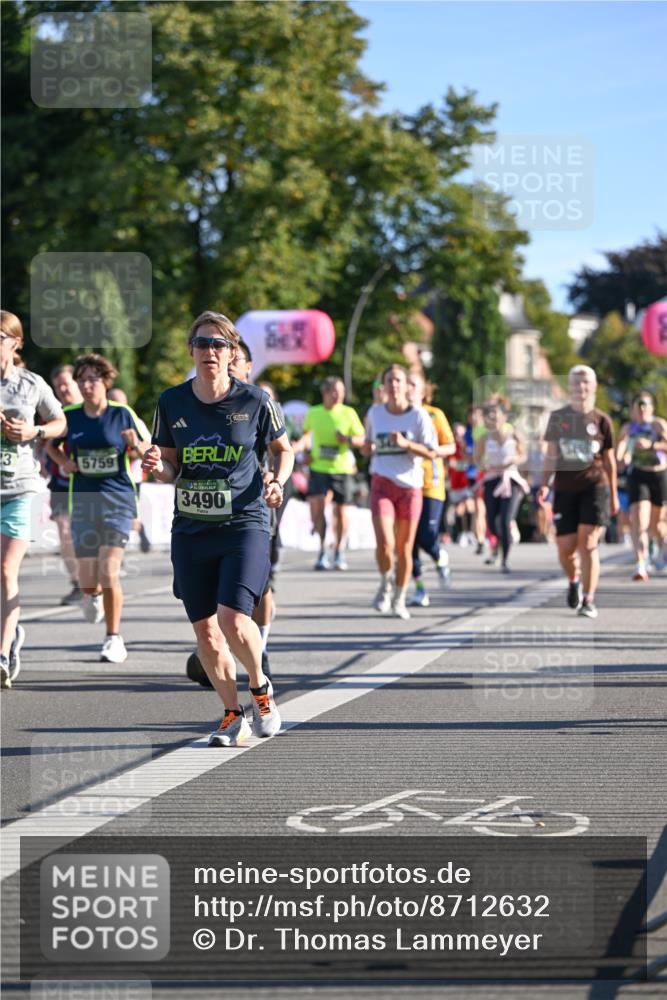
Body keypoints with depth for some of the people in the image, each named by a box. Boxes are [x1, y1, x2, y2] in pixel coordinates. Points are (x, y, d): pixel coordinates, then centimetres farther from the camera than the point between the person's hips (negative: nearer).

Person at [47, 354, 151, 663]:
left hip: (118, 498, -2)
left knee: (109, 571, -13)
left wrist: (136, 446, -16)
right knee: (87, 576, 1)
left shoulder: (123, 414, -2)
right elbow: (52, 444, 21)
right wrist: (64, 462, 1)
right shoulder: (69, 416, 4)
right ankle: (92, 594, 41)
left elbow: (147, 450, 6)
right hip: (82, 499, 3)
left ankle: (114, 638, 0)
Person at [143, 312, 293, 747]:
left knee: (234, 620, -18)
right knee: (205, 631, 4)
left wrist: (278, 482, -9)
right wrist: (158, 468, -11)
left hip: (245, 523, -3)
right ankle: (234, 717, 22)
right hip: (190, 529, 3)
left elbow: (283, 449, 11)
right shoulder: (171, 403, 3)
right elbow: (170, 466, 11)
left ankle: (261, 687, 12)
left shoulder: (254, 400, -3)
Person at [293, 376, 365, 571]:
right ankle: (322, 550, 2)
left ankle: (339, 551, 24)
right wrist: (300, 446, 2)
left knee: (341, 511, 5)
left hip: (342, 468, -1)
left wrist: (348, 439, -17)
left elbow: (362, 439, 2)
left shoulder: (348, 413, -1)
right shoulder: (313, 413, 4)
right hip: (319, 467, 1)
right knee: (316, 506, -14)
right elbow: (306, 434, 21)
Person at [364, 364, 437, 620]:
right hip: (382, 483, 1)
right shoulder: (375, 412, 5)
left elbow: (431, 452, -7)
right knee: (384, 543, -18)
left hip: (410, 485, -1)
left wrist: (406, 444, -22)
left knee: (404, 548, 6)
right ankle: (385, 584, 10)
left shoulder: (418, 415, -4)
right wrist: (368, 448, 1)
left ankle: (399, 598, 26)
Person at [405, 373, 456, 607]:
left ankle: (441, 559, 22)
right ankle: (419, 589, 8)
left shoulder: (434, 415, 2)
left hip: (431, 484, -2)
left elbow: (451, 447, 4)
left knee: (427, 536, -13)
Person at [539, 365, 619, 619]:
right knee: (565, 548, 3)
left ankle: (588, 601, -7)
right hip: (565, 490, 2)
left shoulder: (601, 420, 3)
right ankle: (574, 581, 36)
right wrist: (544, 484, -5)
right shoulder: (558, 417, 5)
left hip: (594, 487, -2)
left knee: (588, 544, -12)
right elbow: (551, 455, 8)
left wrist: (614, 494, 13)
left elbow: (609, 460, 10)